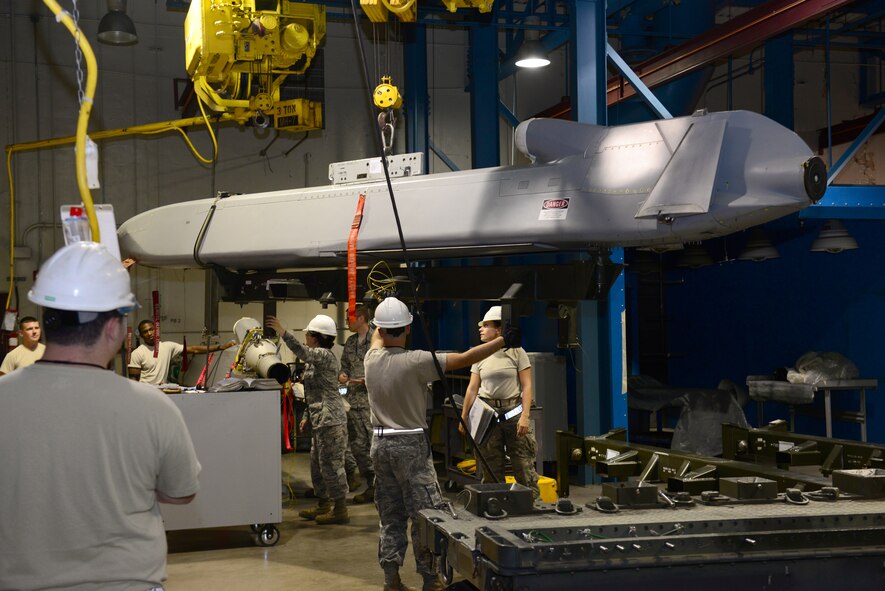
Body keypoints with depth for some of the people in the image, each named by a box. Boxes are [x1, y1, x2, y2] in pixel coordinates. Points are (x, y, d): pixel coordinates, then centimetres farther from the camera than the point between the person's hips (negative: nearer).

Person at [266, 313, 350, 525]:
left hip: (331, 420, -10)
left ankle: (340, 510, 1)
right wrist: (308, 416, 22)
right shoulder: (316, 358, 16)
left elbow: (302, 352, -34)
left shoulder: (325, 355, -14)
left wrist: (283, 332, -37)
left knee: (331, 464, -6)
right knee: (317, 463, 16)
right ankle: (323, 505, 26)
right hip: (320, 420, 10)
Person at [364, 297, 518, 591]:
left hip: (381, 443, 6)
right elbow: (465, 359, -17)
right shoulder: (415, 361, -17)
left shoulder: (371, 359, 0)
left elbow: (377, 336, 24)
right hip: (411, 445, -6)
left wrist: (382, 320, 43)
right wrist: (503, 341, -11)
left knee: (391, 517, 12)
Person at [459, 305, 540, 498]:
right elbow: (472, 388, 10)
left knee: (524, 464, -3)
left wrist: (525, 415, -13)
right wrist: (463, 418, 6)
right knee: (490, 467, 6)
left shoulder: (516, 352, -1)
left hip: (513, 411, -3)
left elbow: (527, 385, -4)